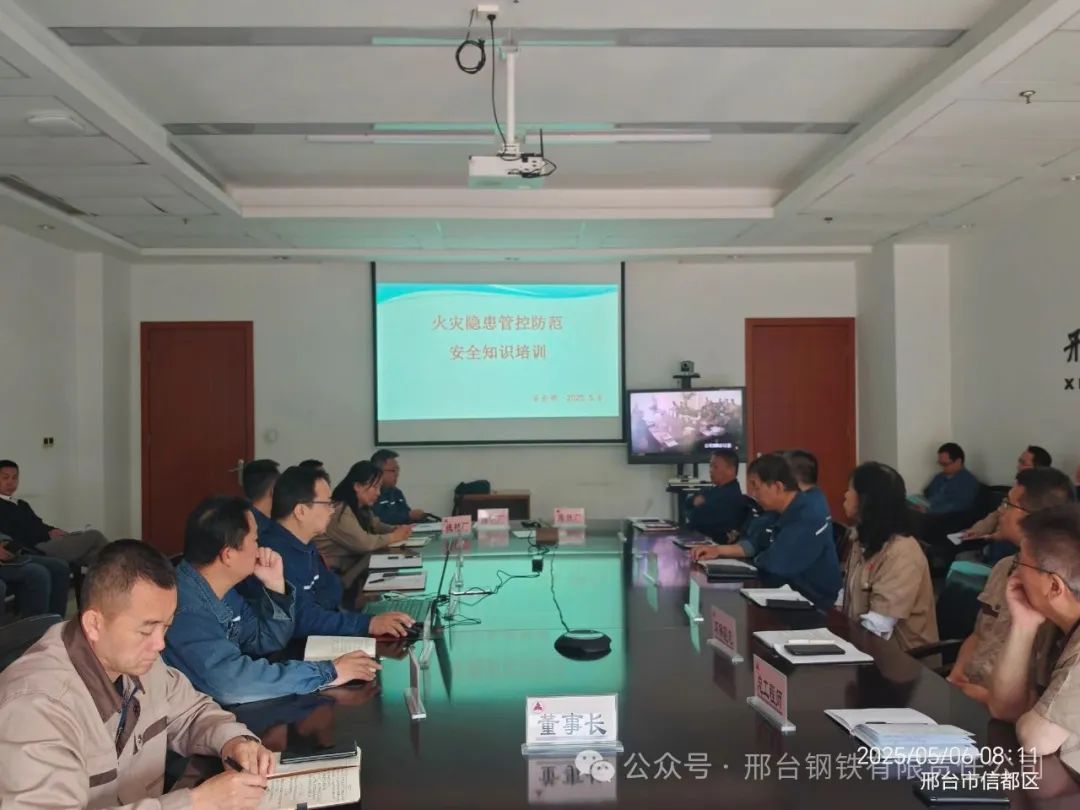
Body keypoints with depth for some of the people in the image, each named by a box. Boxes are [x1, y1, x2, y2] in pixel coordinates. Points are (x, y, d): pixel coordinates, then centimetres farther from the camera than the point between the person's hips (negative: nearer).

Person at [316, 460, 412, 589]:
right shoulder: (339, 511, -22)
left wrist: (398, 530, -4)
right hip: (332, 574, -9)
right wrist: (394, 537, -13)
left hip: (350, 564, 9)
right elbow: (362, 543, -25)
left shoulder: (362, 508, 8)